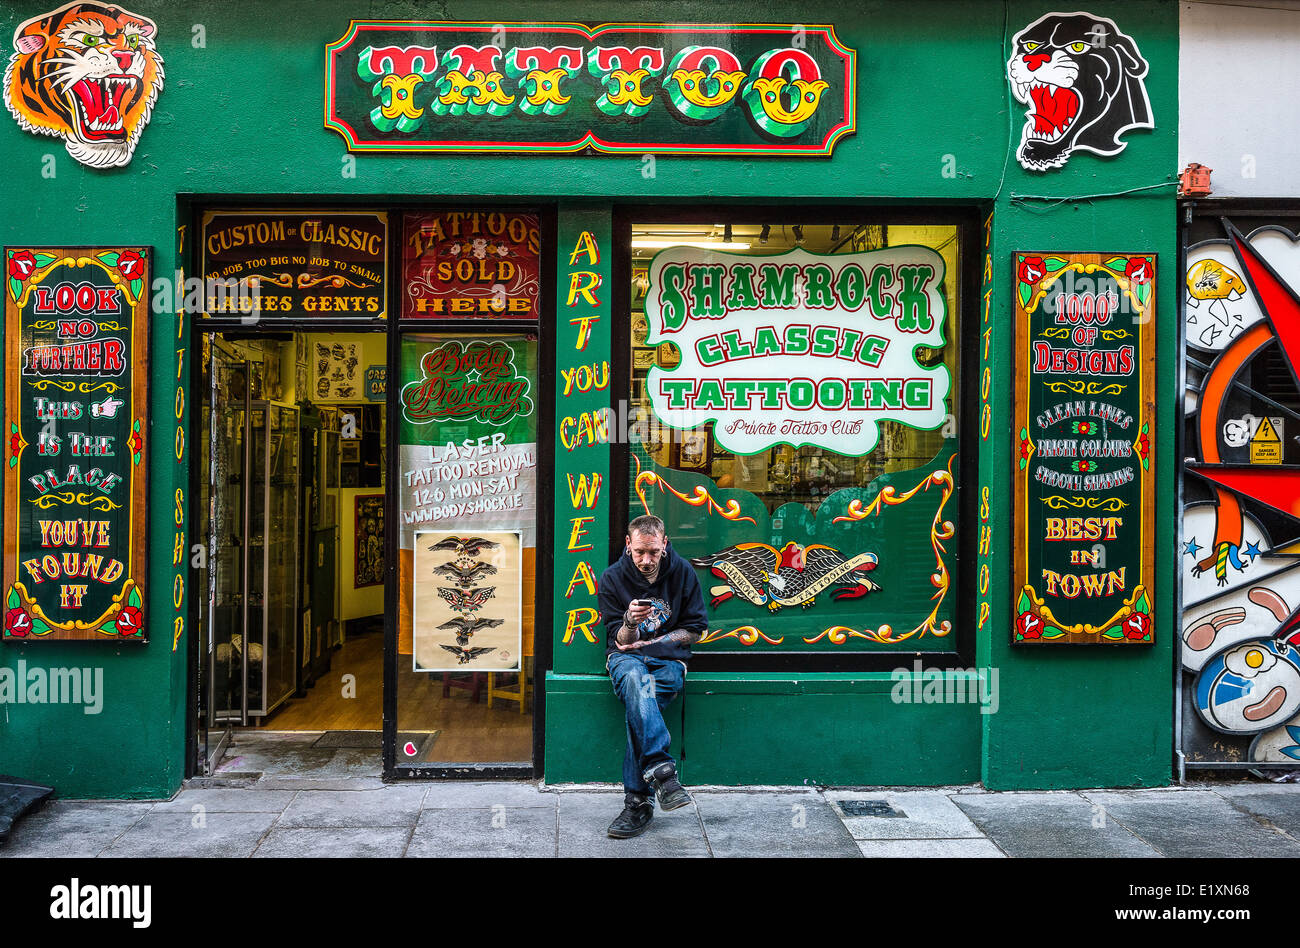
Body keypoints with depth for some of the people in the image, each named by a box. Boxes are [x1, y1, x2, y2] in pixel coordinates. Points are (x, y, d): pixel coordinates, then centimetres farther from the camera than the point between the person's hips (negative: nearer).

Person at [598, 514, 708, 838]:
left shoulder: (682, 572, 1)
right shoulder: (612, 578, 0)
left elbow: (695, 629, 7)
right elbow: (620, 640, 0)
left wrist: (649, 643, -3)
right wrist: (630, 622, -24)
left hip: (668, 661, 0)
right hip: (626, 658, 0)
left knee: (639, 707, -32)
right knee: (635, 679, -39)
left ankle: (637, 801, -31)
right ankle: (661, 769, -50)